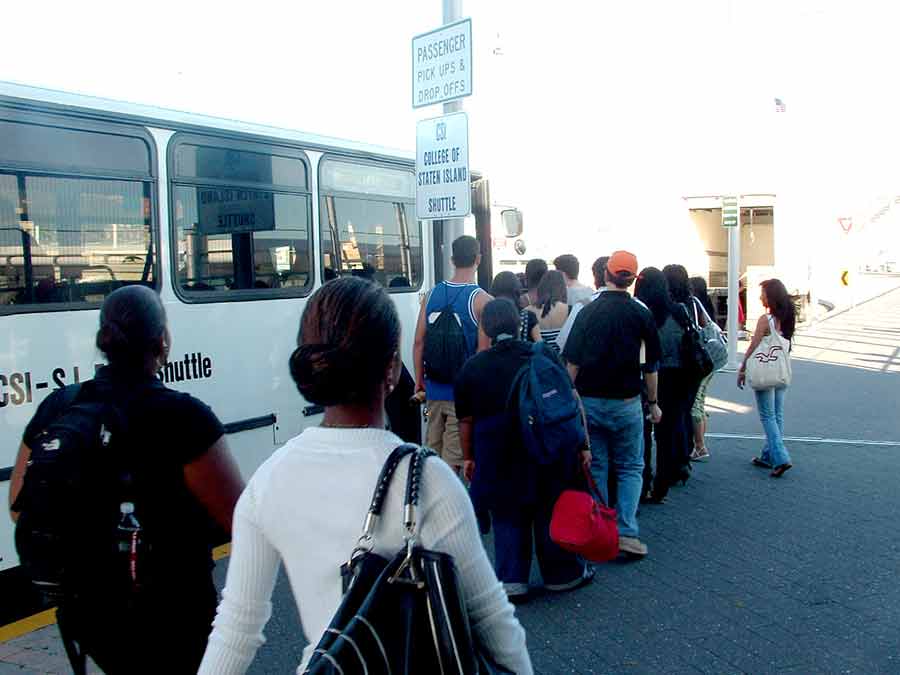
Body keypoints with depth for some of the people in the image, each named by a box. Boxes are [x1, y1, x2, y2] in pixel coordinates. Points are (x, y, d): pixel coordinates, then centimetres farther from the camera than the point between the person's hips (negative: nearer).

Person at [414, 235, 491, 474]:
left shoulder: (433, 294, 4)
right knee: (453, 459, 1)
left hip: (434, 389, 5)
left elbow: (419, 342, 6)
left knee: (431, 452, 16)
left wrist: (420, 380, 16)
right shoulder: (481, 299, -11)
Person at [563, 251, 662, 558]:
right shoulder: (640, 314, -4)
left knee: (595, 468, 11)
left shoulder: (587, 312, -2)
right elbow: (649, 366, 1)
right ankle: (626, 532, 1)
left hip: (588, 402, 1)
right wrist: (653, 403, 12)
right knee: (630, 468, 11)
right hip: (626, 403, -1)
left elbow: (572, 363, -3)